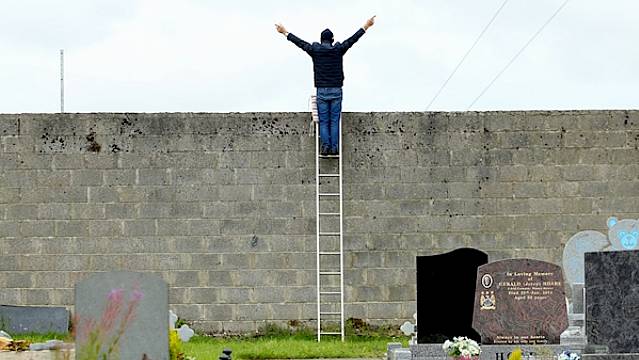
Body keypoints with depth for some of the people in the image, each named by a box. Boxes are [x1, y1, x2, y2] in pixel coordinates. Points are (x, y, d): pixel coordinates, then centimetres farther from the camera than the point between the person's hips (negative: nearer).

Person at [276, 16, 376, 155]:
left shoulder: (315, 50, -2)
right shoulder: (338, 50, -1)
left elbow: (299, 42, 9)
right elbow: (353, 39, 8)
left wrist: (285, 33, 23)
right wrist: (366, 26, 18)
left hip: (321, 91, 0)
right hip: (336, 91, 0)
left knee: (323, 121, 4)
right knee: (334, 121, 3)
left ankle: (325, 146, -3)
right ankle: (334, 147, -1)